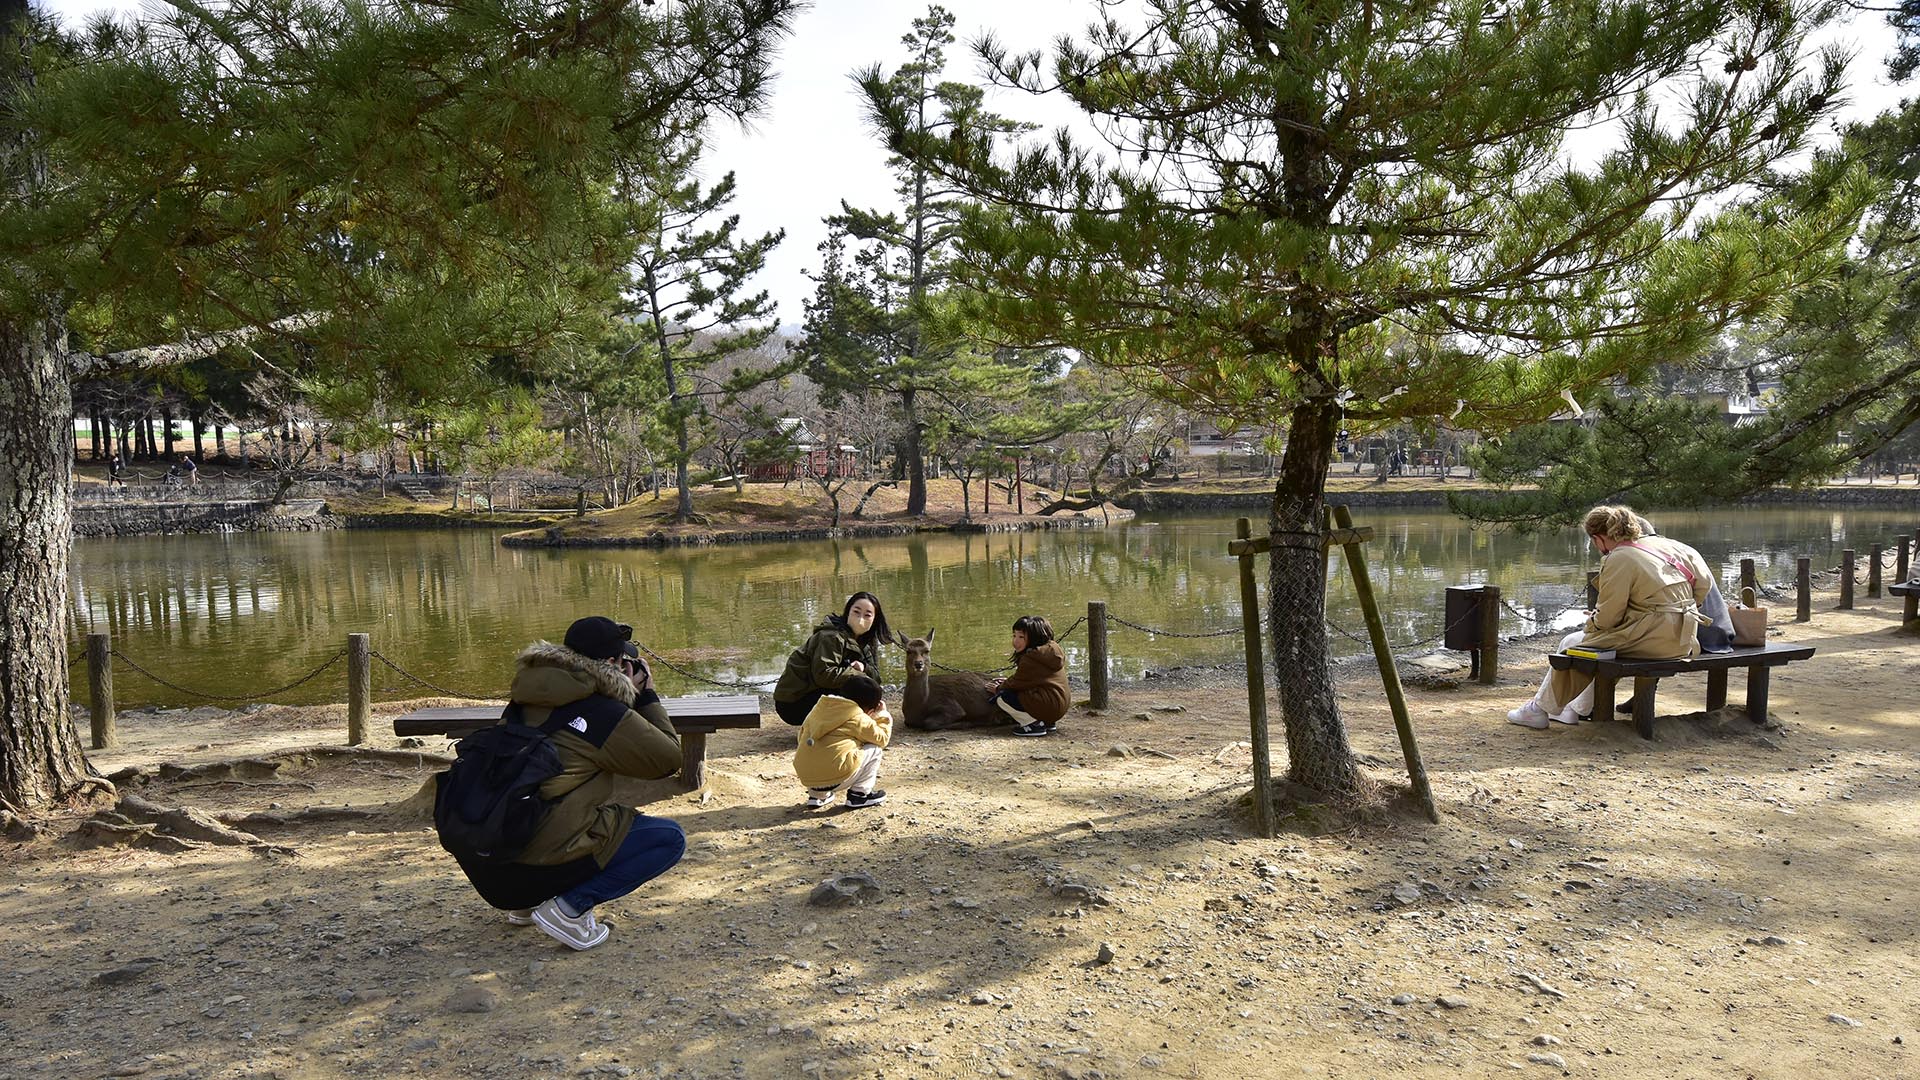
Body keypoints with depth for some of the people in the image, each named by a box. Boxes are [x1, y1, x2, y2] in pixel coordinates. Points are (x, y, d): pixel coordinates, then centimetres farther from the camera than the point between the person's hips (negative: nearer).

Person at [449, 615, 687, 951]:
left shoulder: (526, 699, 12)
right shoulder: (605, 714, -9)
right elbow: (669, 759, 3)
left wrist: (627, 696, 20)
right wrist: (647, 696, 12)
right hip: (538, 869, -8)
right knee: (670, 838, 3)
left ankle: (527, 904, 20)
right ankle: (570, 907, -7)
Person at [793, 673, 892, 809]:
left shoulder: (819, 707, 15)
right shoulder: (858, 718, 0)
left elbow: (801, 737, 22)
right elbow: (882, 739, 10)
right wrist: (883, 715, 25)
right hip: (834, 779, -6)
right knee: (875, 748, 12)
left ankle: (817, 795, 25)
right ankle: (859, 794, 12)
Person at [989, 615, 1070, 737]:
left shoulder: (1030, 658, -16)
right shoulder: (1051, 650, 14)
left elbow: (1018, 683, -7)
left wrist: (999, 689, 13)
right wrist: (1008, 682, 18)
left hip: (1048, 707, -10)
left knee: (1001, 698, -9)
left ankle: (1034, 724, -9)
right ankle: (1046, 723, 13)